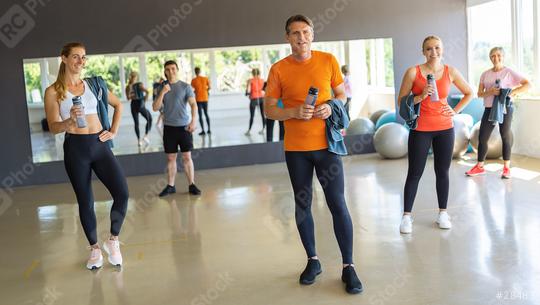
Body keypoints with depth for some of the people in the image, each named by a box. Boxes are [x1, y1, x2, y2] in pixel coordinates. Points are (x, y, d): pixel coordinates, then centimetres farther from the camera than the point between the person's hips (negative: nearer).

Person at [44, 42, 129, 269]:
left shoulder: (94, 84, 8)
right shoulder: (53, 92, -1)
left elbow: (118, 105, 21)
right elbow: (53, 127, -6)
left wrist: (113, 131, 10)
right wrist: (70, 120, -27)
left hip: (100, 145, 3)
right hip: (75, 148, -2)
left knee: (122, 193, -10)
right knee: (85, 201, 6)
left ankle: (113, 240, 12)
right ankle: (94, 249, 23)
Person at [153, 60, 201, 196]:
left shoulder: (185, 87, -1)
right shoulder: (162, 88, 8)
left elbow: (193, 104, -10)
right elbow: (155, 108, 1)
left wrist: (193, 121, -24)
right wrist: (162, 93, -12)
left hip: (184, 126, -2)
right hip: (169, 127, 2)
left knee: (187, 157, 0)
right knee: (171, 158, 7)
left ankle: (192, 185, 6)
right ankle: (170, 186, 14)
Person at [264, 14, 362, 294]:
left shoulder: (328, 60, 0)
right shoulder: (279, 69, -2)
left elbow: (341, 94, 11)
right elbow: (269, 110, 0)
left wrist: (331, 107, -11)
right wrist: (294, 112, -18)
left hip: (326, 144, 0)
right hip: (296, 148, 1)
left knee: (338, 204, -2)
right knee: (302, 205, 9)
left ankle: (348, 267, 7)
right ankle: (313, 261, 25)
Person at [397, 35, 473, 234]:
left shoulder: (450, 72, 2)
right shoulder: (413, 72, -6)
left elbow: (469, 93, 15)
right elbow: (401, 101, -4)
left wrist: (456, 111, 3)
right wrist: (421, 96, -19)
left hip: (444, 129, 2)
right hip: (420, 130, -2)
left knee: (442, 172, 9)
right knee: (414, 173, 1)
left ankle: (443, 213, 21)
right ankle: (406, 216, 9)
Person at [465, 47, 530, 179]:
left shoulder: (509, 72, -2)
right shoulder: (485, 74, 9)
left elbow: (527, 84, -8)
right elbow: (479, 94, 5)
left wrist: (513, 92, -23)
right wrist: (491, 92, -15)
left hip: (505, 108, -4)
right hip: (489, 109, 4)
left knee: (506, 136, 3)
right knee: (482, 137, 4)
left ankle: (506, 168, 13)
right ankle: (480, 166, 16)